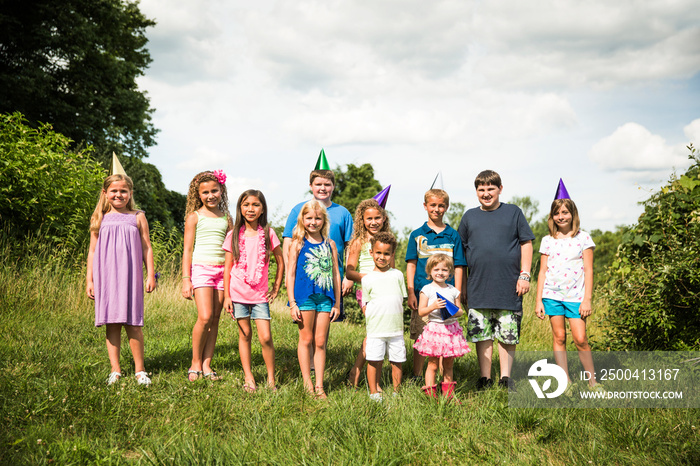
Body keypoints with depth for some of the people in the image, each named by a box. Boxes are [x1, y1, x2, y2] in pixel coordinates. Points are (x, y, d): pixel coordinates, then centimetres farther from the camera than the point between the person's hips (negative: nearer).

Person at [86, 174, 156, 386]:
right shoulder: (100, 220, 11)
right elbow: (92, 251, 13)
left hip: (130, 276, -1)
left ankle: (140, 370, 7)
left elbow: (146, 248, 9)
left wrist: (151, 275, 3)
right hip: (106, 277, 1)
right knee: (111, 324, 3)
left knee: (132, 323, -3)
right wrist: (90, 279, 8)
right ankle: (115, 371, 9)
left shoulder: (138, 217, 8)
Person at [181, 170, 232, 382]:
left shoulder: (226, 218, 13)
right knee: (205, 317, -14)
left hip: (222, 270, 4)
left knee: (215, 319, 1)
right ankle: (195, 362, 1)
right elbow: (187, 250, 2)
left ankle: (207, 364, 6)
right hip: (201, 268, -4)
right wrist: (186, 279, -5)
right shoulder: (195, 217, 3)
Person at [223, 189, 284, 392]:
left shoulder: (268, 234, 0)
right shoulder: (233, 236, 1)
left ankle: (271, 379, 8)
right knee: (245, 335, 6)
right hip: (238, 293, 0)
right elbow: (228, 268, 3)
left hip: (260, 295, 0)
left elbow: (280, 262, 10)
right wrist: (227, 295, -2)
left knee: (266, 338, -6)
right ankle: (248, 378, 15)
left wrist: (276, 288, 7)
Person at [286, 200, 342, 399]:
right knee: (306, 340, 4)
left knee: (320, 342, 5)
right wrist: (292, 303, -7)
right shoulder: (298, 244, 1)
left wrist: (337, 303, 8)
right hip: (304, 296, -2)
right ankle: (307, 384, 12)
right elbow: (290, 274, -1)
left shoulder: (330, 244, 9)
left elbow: (336, 274, 11)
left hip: (325, 298, 2)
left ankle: (319, 386, 10)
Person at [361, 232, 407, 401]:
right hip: (375, 329, -2)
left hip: (396, 328, 2)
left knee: (397, 361, 6)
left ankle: (396, 392, 19)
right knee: (374, 361, 0)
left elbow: (401, 300, 14)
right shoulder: (368, 279, 3)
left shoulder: (397, 275, 9)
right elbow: (365, 304, 5)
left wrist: (395, 315, 4)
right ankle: (374, 392, 12)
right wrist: (371, 319, -6)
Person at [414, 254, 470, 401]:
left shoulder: (453, 291, 10)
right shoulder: (427, 290, -2)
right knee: (433, 364, -2)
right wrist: (433, 307, -21)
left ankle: (448, 393, 20)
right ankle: (430, 393, 4)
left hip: (452, 329, 4)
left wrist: (457, 312, -7)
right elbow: (421, 312, -5)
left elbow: (459, 310, 16)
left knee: (449, 365, 11)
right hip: (434, 328, -4)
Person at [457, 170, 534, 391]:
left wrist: (525, 275, -2)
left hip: (509, 286, -1)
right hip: (478, 288, 2)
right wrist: (462, 285, 10)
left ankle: (505, 378, 15)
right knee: (482, 334, 5)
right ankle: (485, 378, 15)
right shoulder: (469, 216, 10)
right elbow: (460, 252, 13)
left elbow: (526, 244, 6)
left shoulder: (513, 212, 5)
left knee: (508, 335, 4)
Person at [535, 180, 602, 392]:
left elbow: (588, 270, 1)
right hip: (552, 294, 2)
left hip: (575, 295, -2)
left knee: (580, 339, -7)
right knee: (559, 337, 3)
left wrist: (587, 299, -5)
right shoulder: (547, 241, 8)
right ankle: (566, 381, 11)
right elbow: (542, 272, 9)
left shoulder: (583, 238, 3)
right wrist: (538, 300, 4)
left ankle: (592, 380, 8)